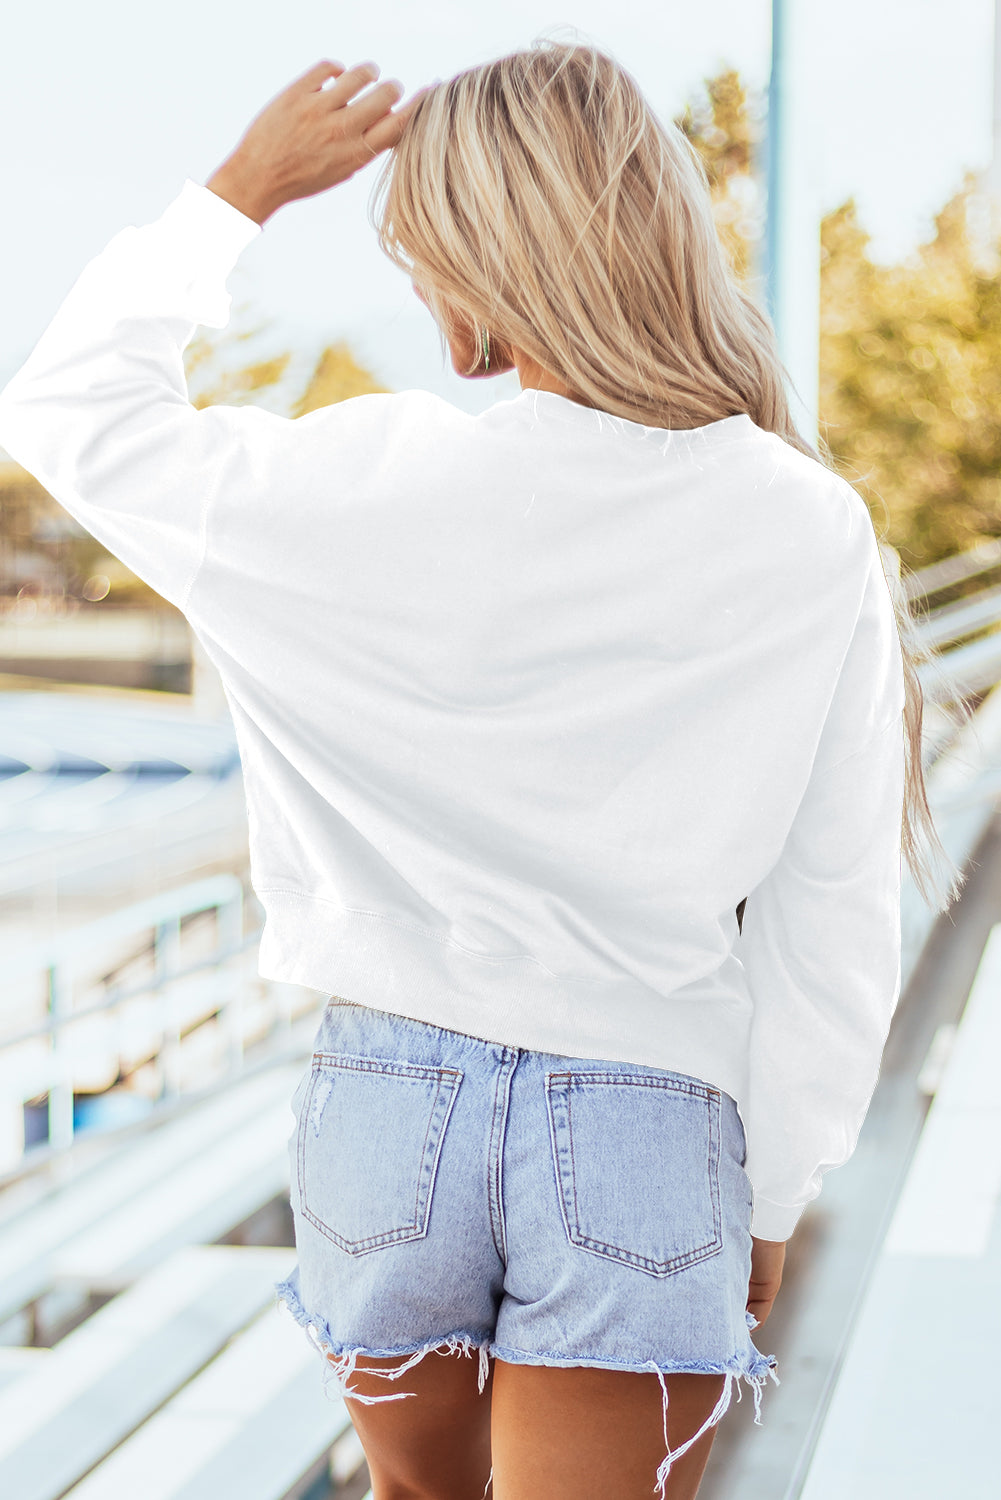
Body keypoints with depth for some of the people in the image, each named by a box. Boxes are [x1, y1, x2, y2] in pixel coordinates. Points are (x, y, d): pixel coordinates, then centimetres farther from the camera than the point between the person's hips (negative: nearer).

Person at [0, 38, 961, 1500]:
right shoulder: (814, 533, -8)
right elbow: (833, 919, -4)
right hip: (651, 1123, 0)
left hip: (394, 1089, 0)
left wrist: (244, 187, 12)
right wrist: (774, 1198, 8)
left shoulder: (388, 483, -13)